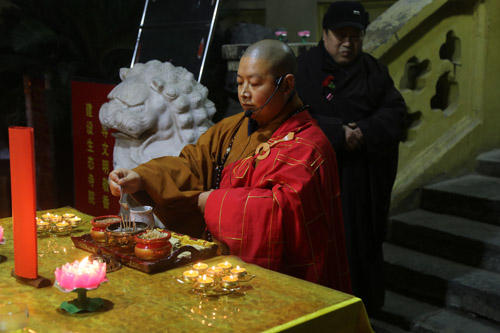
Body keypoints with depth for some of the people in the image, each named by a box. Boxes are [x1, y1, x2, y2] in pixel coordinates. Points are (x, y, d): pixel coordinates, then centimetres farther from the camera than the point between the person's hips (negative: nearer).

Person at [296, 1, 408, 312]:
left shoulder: (375, 70, 12)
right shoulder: (304, 67, -1)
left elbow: (396, 114, 2)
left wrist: (362, 132, -16)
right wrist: (338, 132, -19)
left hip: (366, 181, 4)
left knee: (362, 245, 8)